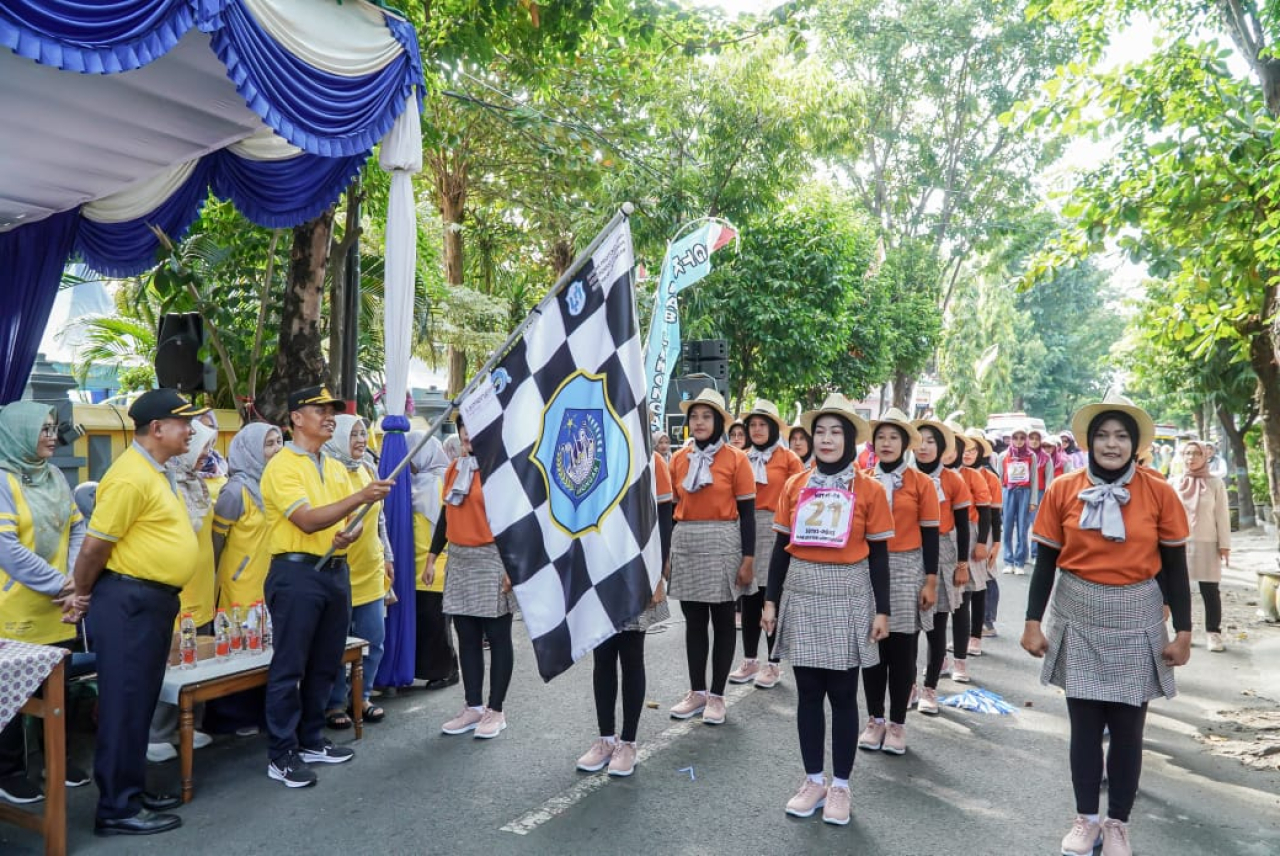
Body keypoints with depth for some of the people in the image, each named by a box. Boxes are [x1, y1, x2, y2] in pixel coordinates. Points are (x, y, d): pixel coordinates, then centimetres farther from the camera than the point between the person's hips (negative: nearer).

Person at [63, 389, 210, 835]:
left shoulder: (158, 471, 14)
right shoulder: (131, 476, -19)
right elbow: (95, 546, -16)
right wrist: (82, 596, -2)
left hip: (155, 599, 10)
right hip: (130, 601, -10)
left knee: (143, 701, 16)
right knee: (125, 703, -2)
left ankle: (133, 790, 28)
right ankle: (117, 807, 8)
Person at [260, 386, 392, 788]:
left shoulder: (336, 467, 14)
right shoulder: (282, 465, -9)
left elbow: (355, 517, 17)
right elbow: (309, 521, -21)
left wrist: (352, 533, -7)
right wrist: (360, 496, -29)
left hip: (336, 571, 8)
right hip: (297, 573, -8)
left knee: (325, 664, 14)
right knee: (289, 667, -1)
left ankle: (311, 741, 26)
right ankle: (280, 755, 8)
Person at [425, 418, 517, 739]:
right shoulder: (454, 468, 12)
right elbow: (446, 515, 17)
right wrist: (432, 557, 13)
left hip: (492, 558, -7)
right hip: (458, 559, 7)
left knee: (497, 638, 2)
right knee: (467, 638, 11)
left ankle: (496, 711, 11)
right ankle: (473, 707, 20)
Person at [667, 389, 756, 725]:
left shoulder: (736, 459, -5)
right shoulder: (679, 459, 5)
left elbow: (747, 512, -5)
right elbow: (671, 507, 11)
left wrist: (748, 559, -9)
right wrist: (665, 553, 9)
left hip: (722, 544, -3)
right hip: (684, 543, 4)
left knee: (722, 620, 7)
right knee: (694, 620, 12)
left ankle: (717, 695, 18)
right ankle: (697, 691, 24)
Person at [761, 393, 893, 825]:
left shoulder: (870, 489, -4)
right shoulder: (795, 484, 2)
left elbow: (878, 555, -1)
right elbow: (781, 547, 6)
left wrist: (882, 610, -3)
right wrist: (771, 599, 4)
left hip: (847, 597, -2)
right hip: (802, 595, 2)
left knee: (842, 695, 7)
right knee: (808, 692, 10)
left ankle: (840, 786, 22)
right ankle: (814, 780, 24)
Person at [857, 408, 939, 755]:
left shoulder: (921, 482, -2)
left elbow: (929, 534, -2)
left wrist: (931, 581, -5)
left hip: (907, 571, -2)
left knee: (902, 652, 6)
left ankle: (897, 724, 19)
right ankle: (875, 720, 22)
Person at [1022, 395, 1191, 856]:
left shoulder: (1159, 492, -6)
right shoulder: (1063, 490, -5)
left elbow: (1174, 566, 0)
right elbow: (1047, 560, 0)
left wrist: (1183, 631, -2)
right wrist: (1033, 621, -2)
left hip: (1136, 620, 0)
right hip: (1079, 618, 1)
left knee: (1126, 729, 9)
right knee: (1084, 725, 9)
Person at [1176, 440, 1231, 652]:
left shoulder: (1215, 483, 0)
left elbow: (1222, 516, 0)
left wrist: (1224, 544, -4)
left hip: (1206, 544, -2)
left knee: (1210, 590, 1)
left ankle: (1213, 633, 8)